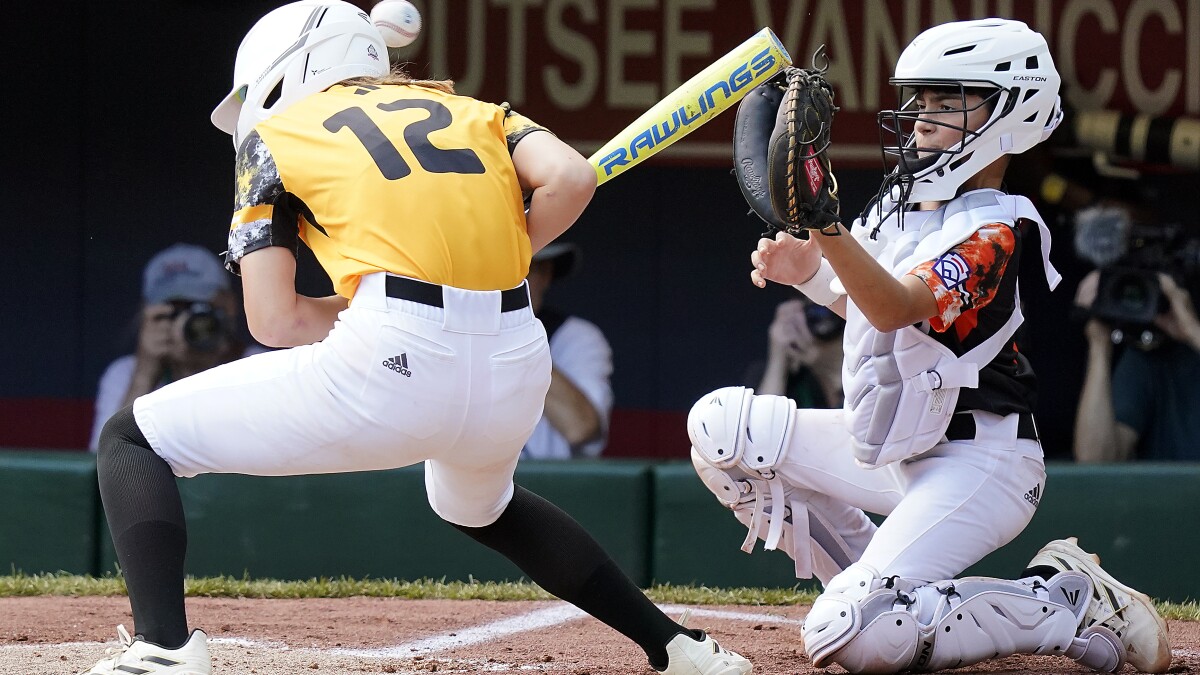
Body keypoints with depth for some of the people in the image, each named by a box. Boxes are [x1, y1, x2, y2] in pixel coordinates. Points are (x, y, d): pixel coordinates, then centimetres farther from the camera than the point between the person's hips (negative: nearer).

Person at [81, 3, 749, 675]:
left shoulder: (276, 134, 16)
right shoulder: (473, 112, 25)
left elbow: (273, 320, 7)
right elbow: (571, 177, 5)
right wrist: (501, 263, 19)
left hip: (390, 362, -5)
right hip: (516, 377, 5)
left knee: (133, 441, 10)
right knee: (479, 505, 40)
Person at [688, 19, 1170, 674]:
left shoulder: (995, 231, -18)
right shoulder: (900, 201, 7)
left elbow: (897, 307, -33)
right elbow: (864, 301, 18)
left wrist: (825, 225, -50)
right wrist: (809, 271, -4)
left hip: (975, 466, -9)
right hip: (892, 449, 9)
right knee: (721, 423, 3)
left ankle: (1071, 606, -10)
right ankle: (869, 584, 8)